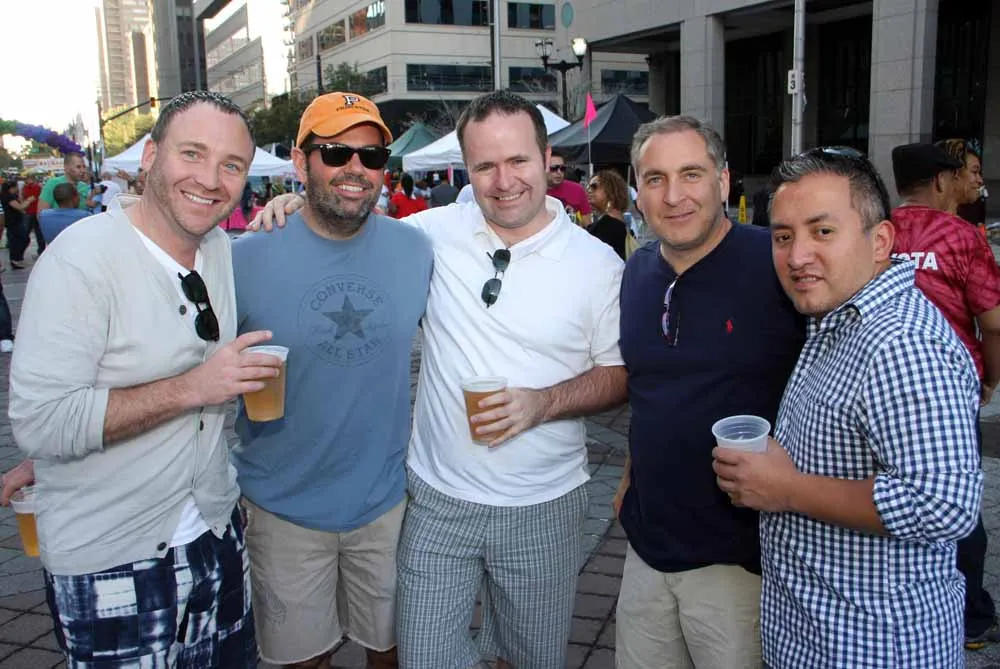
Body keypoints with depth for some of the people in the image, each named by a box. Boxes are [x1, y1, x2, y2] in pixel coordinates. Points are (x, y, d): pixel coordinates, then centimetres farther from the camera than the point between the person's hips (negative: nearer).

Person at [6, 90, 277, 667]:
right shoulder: (83, 258, -18)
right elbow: (39, 422, -24)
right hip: (110, 562, -6)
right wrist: (193, 388, -26)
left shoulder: (222, 249, 2)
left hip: (217, 529, 6)